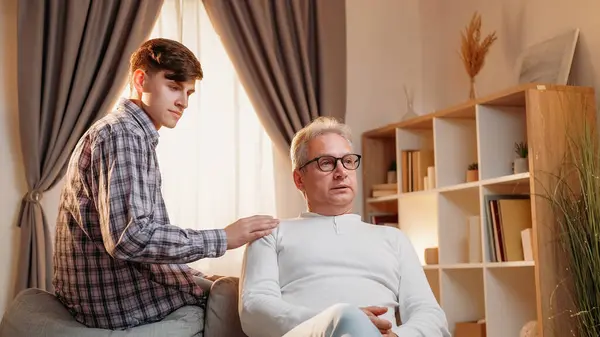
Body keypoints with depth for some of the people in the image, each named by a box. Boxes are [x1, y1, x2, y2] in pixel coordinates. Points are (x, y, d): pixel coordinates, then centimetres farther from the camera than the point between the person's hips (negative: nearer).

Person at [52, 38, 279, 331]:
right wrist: (222, 239, -23)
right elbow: (130, 237, -28)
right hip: (116, 298, -10)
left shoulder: (133, 134, 15)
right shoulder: (122, 134, -18)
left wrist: (198, 276, 6)